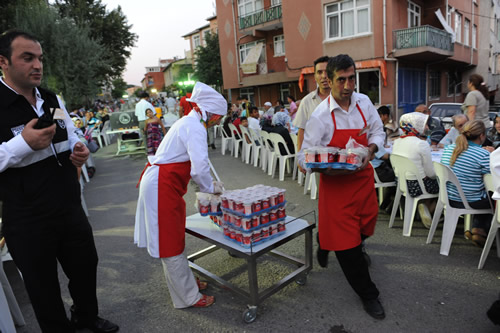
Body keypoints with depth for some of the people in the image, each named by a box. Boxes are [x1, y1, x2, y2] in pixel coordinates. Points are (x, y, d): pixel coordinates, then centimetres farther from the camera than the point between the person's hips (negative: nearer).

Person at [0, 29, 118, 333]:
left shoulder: (53, 100, 7)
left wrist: (79, 151, -5)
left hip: (71, 208, 6)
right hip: (27, 222, -5)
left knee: (85, 266, 21)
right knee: (43, 285, 14)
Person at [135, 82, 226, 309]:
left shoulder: (188, 122, 16)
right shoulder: (195, 127, -17)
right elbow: (200, 166, -26)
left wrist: (208, 184, 14)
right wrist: (211, 187, -8)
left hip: (162, 184, 11)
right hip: (162, 186, -11)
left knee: (172, 239, 20)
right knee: (171, 242, 1)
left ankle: (185, 282, 37)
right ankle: (188, 297, 15)